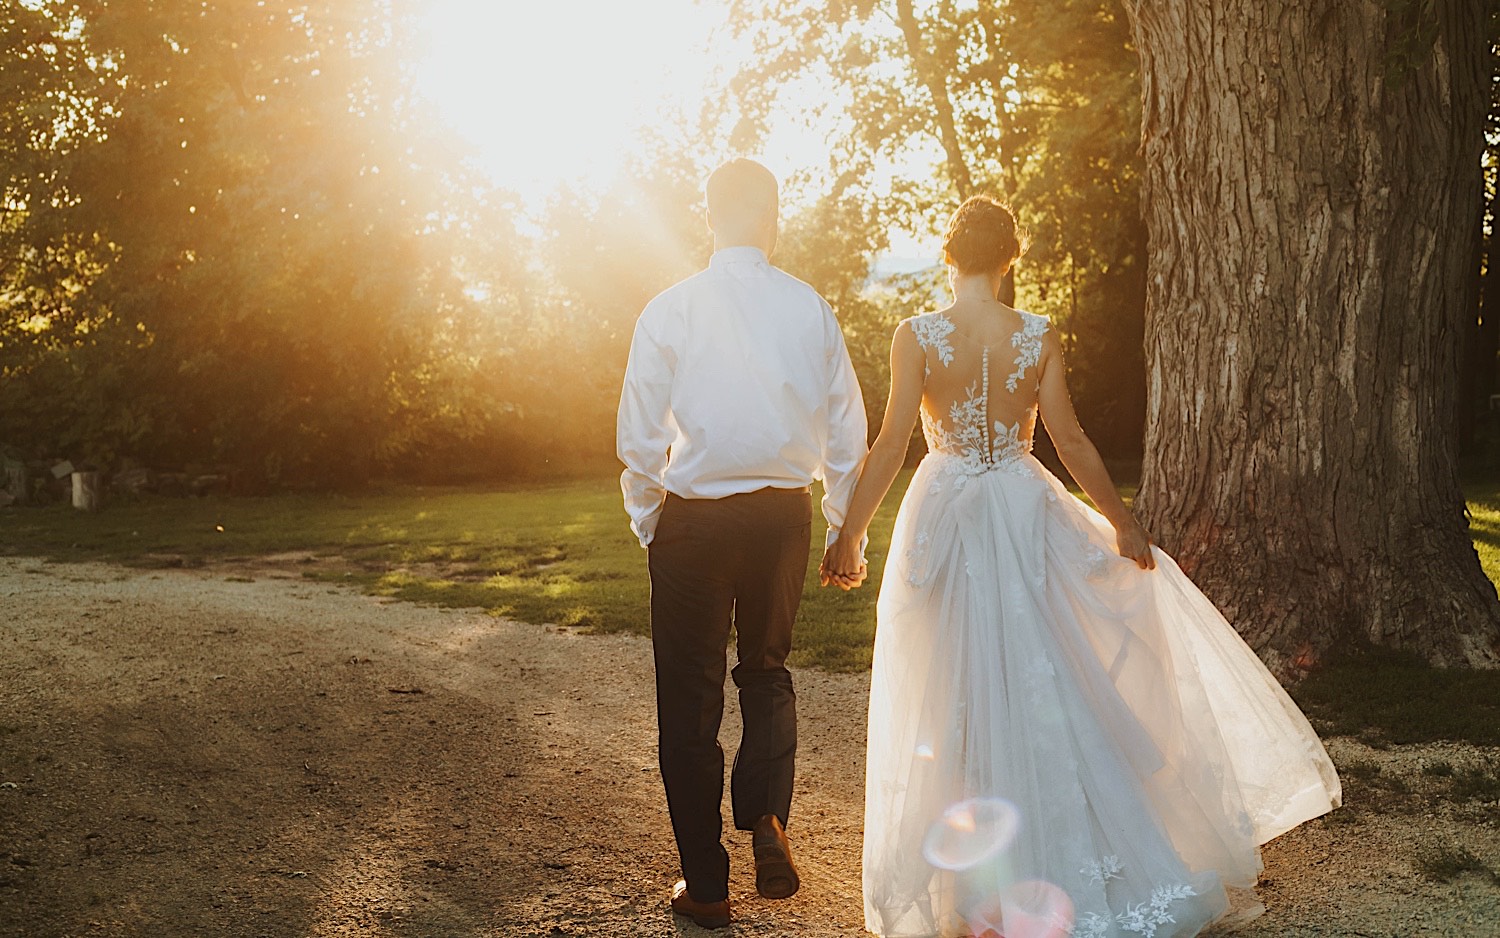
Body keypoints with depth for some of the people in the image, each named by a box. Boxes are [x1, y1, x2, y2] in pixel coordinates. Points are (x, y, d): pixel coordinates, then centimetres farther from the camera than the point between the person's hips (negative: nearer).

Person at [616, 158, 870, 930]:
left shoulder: (669, 310, -6)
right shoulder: (810, 308, -1)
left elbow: (640, 439, -6)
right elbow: (847, 434, 1)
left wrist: (647, 524, 9)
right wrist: (846, 531, 11)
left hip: (693, 518, -2)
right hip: (783, 514, 2)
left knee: (690, 696, 9)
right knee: (767, 670, 23)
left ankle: (706, 885, 17)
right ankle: (766, 817, 2)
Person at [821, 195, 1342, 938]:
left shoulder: (916, 335, -8)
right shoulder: (1039, 336, -4)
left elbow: (891, 444, -11)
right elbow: (1071, 442, -3)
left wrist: (850, 535, -4)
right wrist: (1122, 521, 8)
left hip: (944, 515, -1)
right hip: (1026, 512, 1)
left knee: (956, 698, 9)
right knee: (1043, 685, 14)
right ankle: (1060, 861, 21)